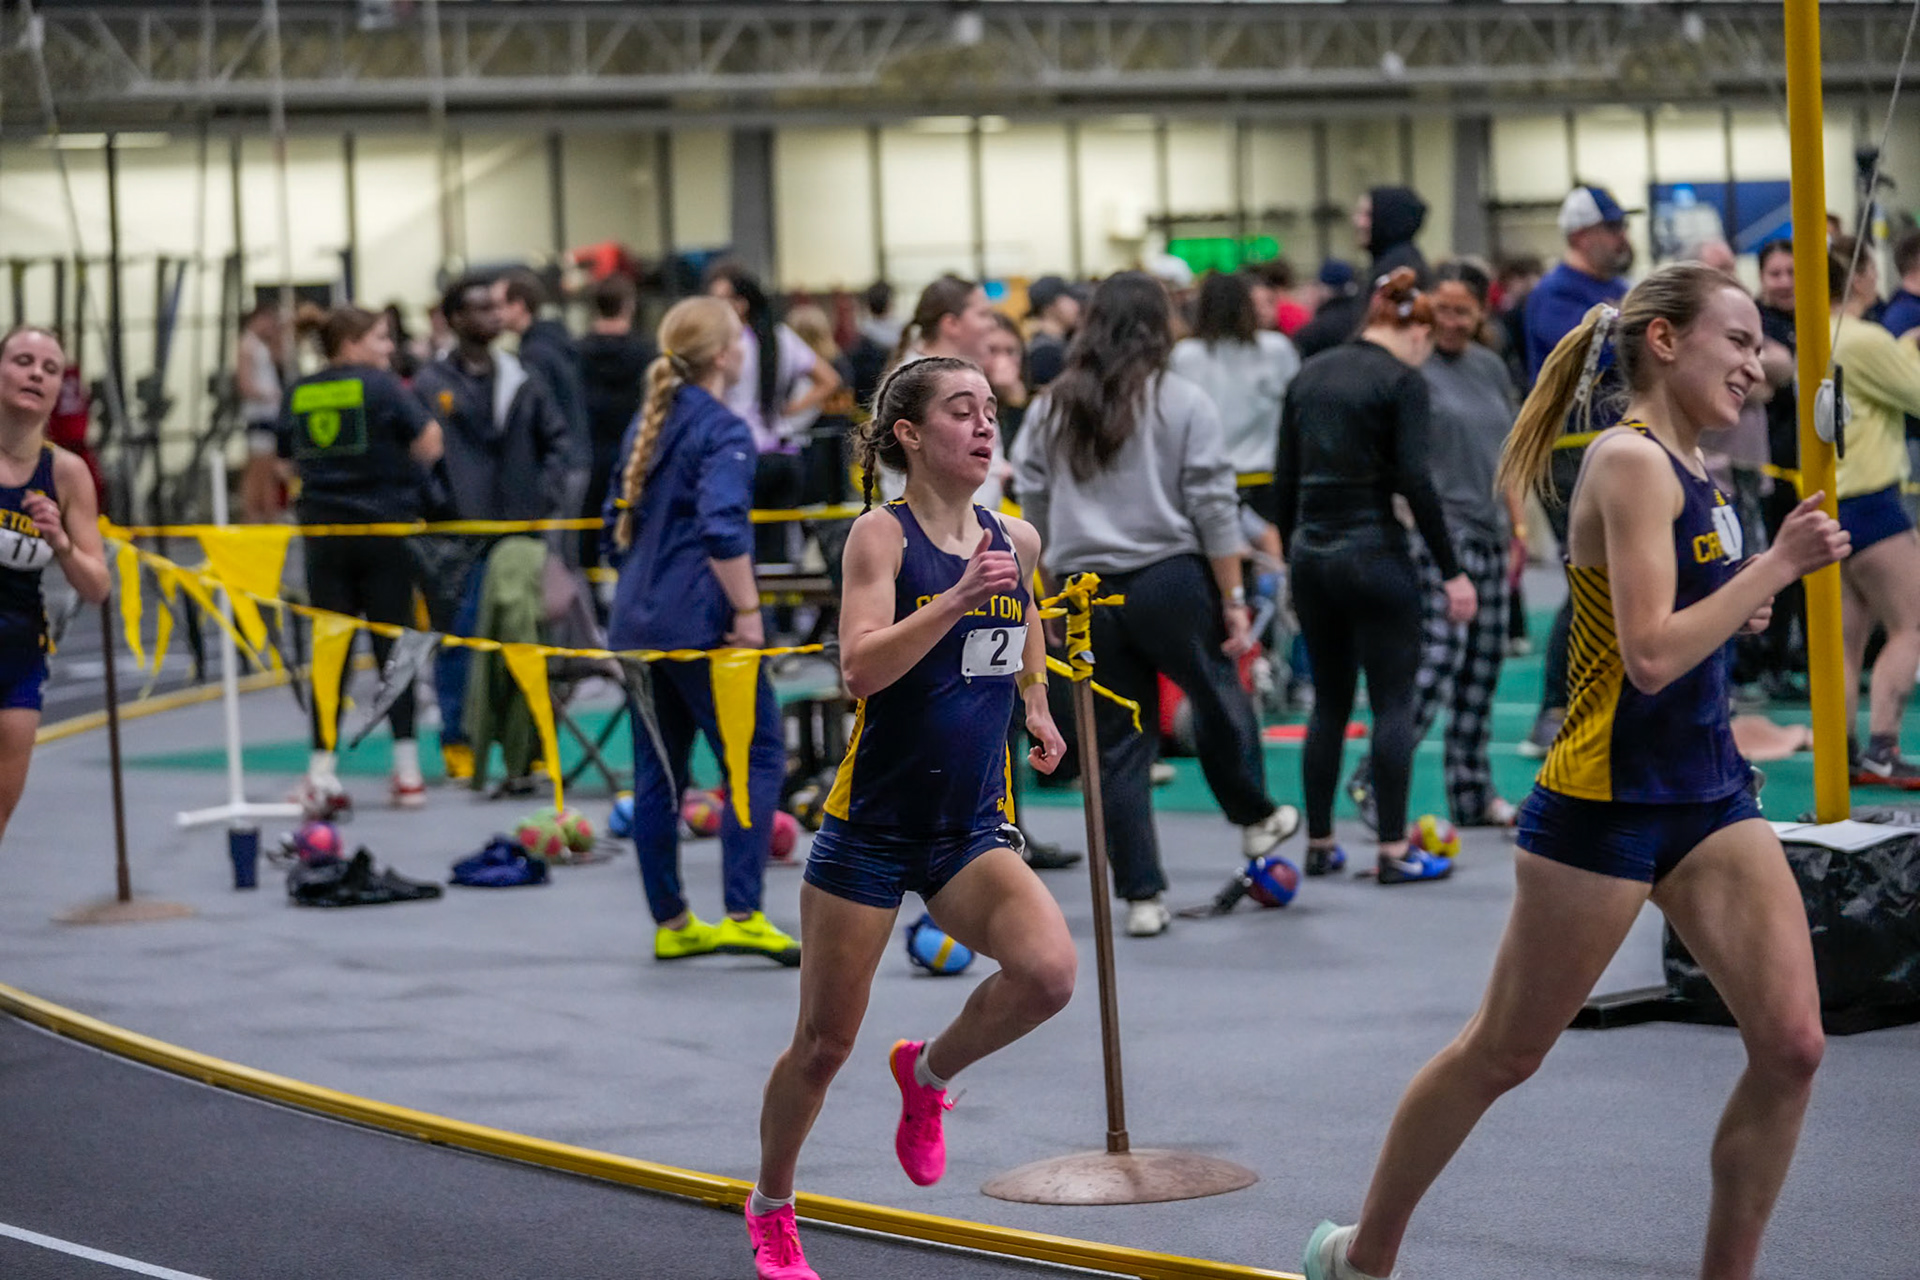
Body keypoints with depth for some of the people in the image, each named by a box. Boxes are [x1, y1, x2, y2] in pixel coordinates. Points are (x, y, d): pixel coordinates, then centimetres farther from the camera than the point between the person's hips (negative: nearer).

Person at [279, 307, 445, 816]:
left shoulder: (299, 394, 6)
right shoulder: (380, 386, -7)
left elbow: (288, 460, 13)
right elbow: (429, 445, -10)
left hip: (323, 531, 3)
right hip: (384, 528, -3)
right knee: (393, 644, 4)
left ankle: (322, 772, 0)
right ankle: (407, 771, 5)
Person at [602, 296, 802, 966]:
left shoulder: (648, 425, 15)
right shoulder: (723, 431, -11)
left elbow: (618, 523, 20)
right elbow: (723, 529, -23)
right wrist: (747, 610, -19)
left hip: (639, 621, 9)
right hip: (699, 621, -9)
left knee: (658, 772, 10)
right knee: (756, 759, -4)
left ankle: (670, 923, 14)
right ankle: (743, 915, -13)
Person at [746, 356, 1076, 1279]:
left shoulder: (1017, 540, 5)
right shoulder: (883, 534, -11)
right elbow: (859, 669, -25)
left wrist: (1035, 707, 23)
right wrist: (958, 599, -32)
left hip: (972, 831, 4)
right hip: (872, 827, -4)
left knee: (1048, 971, -23)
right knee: (823, 1045, 5)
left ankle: (930, 1072, 7)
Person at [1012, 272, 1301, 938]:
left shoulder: (1049, 409, 7)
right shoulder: (1184, 403, -4)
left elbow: (1035, 508, 8)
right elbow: (1214, 509, -6)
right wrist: (1233, 597, -1)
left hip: (1083, 588, 3)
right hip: (1169, 581, -3)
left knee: (1117, 738, 7)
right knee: (1218, 694, 21)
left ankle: (1141, 896, 8)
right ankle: (1256, 819, 39)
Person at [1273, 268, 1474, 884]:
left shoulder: (1310, 375, 10)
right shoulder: (1403, 381, -8)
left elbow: (1284, 479, 11)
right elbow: (1417, 482, -14)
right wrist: (1452, 571, -10)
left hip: (1312, 553, 6)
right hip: (1374, 551, -6)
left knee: (1329, 702, 15)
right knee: (1393, 701, 1)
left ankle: (1319, 845, 18)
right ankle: (1394, 850, 1)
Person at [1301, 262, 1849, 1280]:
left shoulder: (1683, 469, 10)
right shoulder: (1631, 462, -16)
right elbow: (1651, 655, -25)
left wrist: (1761, 589, 8)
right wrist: (1778, 563, -22)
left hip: (1706, 796, 8)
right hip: (1606, 805, -8)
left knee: (1792, 1045, -5)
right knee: (1503, 1053, 7)